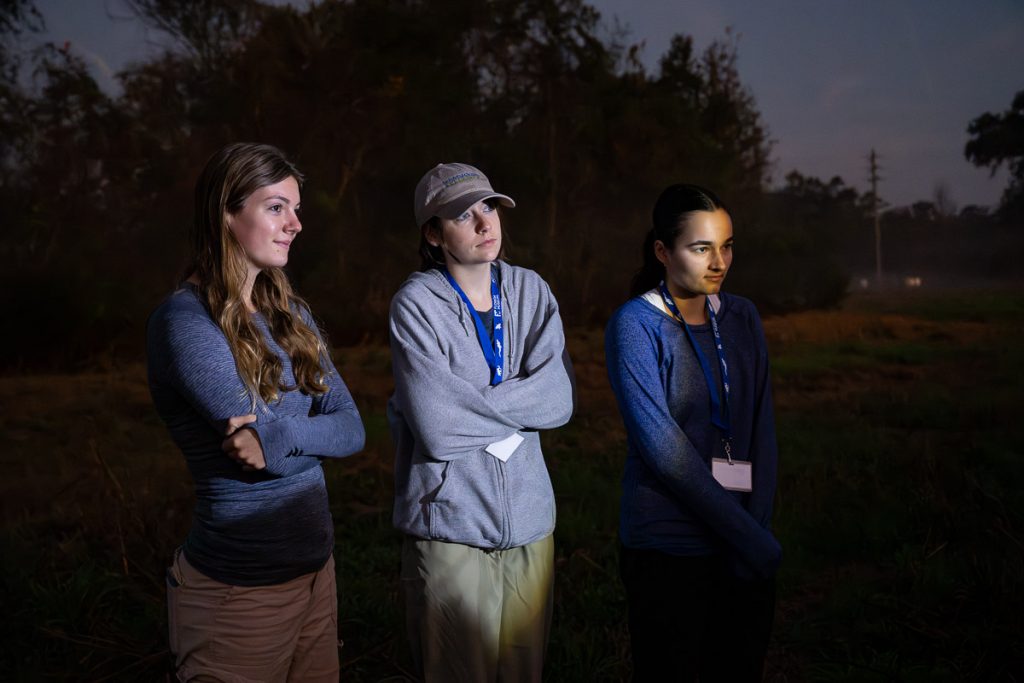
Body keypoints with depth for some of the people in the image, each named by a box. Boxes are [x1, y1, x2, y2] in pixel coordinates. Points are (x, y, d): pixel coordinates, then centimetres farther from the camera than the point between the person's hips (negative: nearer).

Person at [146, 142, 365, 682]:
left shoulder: (291, 314, 7)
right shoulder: (184, 320, -16)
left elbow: (353, 429, -3)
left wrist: (281, 435, -19)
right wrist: (316, 433, -4)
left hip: (316, 569, 7)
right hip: (239, 590, -7)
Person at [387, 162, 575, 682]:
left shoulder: (531, 292, 4)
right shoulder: (416, 304, -10)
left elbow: (559, 400, -8)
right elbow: (436, 429, -19)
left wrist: (467, 406, -14)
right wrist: (516, 405, -8)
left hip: (529, 521, 4)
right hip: (450, 527, -4)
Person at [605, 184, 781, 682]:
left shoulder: (742, 317, 5)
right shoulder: (635, 324, -10)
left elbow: (762, 430, 4)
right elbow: (662, 445, -15)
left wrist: (759, 524, -8)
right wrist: (750, 536, -15)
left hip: (746, 547, 5)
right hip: (668, 550, -4)